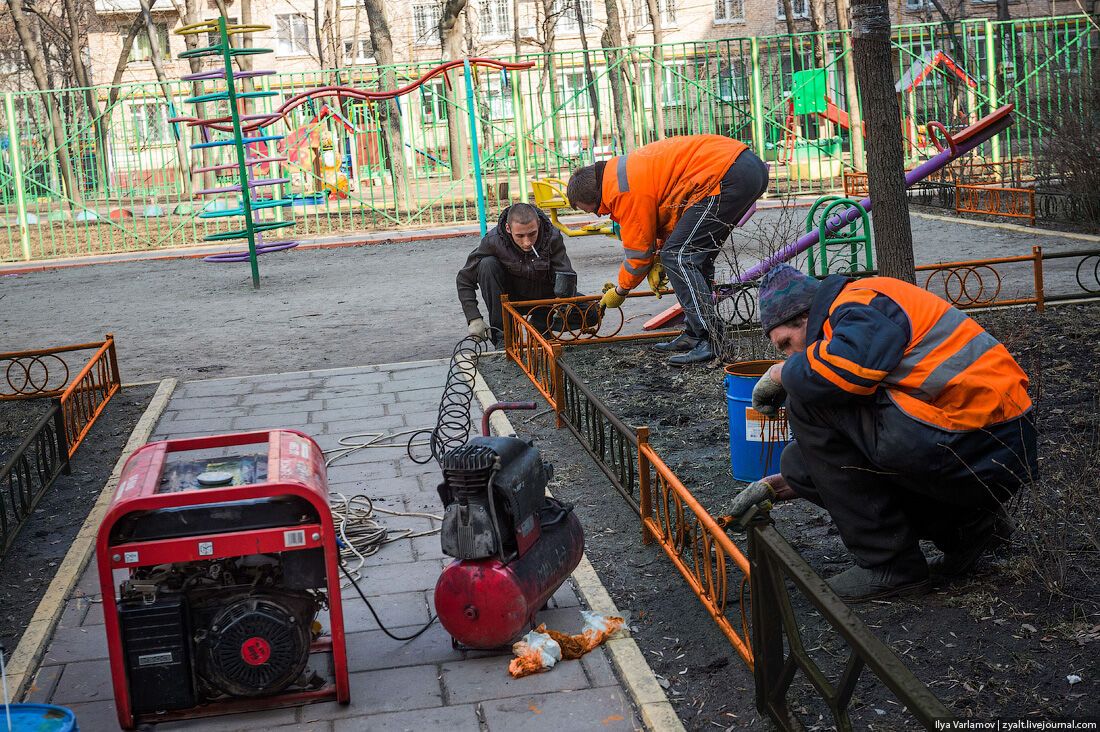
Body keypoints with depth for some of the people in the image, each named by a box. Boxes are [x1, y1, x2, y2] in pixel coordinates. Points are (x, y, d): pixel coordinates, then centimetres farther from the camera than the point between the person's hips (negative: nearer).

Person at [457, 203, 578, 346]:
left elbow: (566, 276, -25)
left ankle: (541, 325, 9)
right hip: (510, 296, -1)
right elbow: (464, 279, -16)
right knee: (487, 265, -30)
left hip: (543, 295, 1)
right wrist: (474, 318, -24)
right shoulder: (494, 241, -25)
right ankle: (501, 335, -20)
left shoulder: (552, 237, -24)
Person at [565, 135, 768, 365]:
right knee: (696, 256, 18)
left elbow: (638, 250, -3)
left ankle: (709, 341, -12)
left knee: (678, 257, -9)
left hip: (726, 177, -11)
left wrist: (619, 291, 13)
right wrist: (659, 261, 15)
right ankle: (694, 336, 22)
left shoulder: (624, 191, -10)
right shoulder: (624, 171, 20)